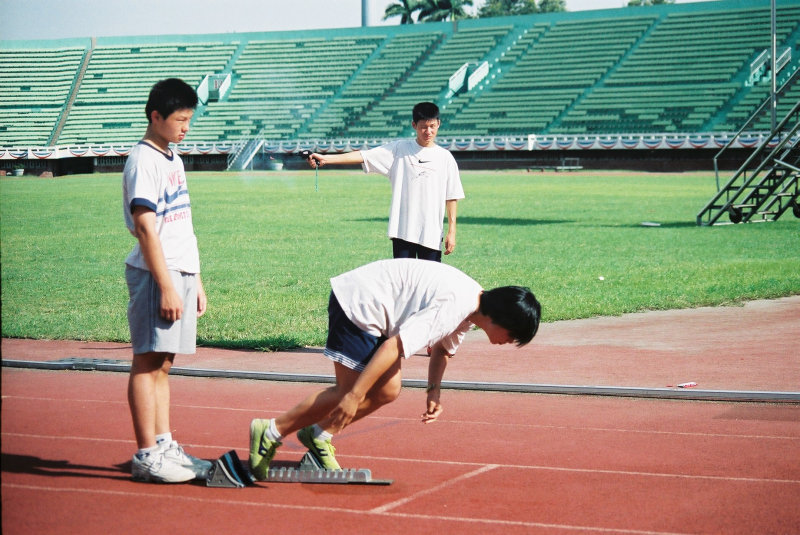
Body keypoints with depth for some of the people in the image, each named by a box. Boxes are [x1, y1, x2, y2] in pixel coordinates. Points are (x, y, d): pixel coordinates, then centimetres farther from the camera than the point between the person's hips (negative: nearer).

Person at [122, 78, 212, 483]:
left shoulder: (173, 158, 18)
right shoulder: (143, 160, -10)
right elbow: (145, 227, -17)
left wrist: (195, 281, 20)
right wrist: (167, 286, -20)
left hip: (181, 273, 9)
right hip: (155, 275, -9)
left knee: (163, 363, 12)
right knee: (148, 363, -5)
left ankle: (165, 446, 16)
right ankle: (146, 456, -4)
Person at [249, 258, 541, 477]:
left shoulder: (472, 303, 3)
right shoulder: (453, 306, -28)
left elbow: (443, 349, 21)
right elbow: (395, 346, -31)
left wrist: (434, 391, 6)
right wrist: (355, 396, -28)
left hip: (373, 309, 9)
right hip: (356, 303, -9)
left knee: (387, 391, 4)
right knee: (351, 392, -7)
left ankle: (318, 435, 17)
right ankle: (271, 432, 4)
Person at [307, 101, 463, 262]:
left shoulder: (445, 158, 5)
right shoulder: (399, 149, 4)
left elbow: (452, 197, 5)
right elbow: (364, 156, -5)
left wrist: (452, 231, -2)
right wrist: (325, 158, -15)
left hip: (432, 234, 0)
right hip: (402, 230, 0)